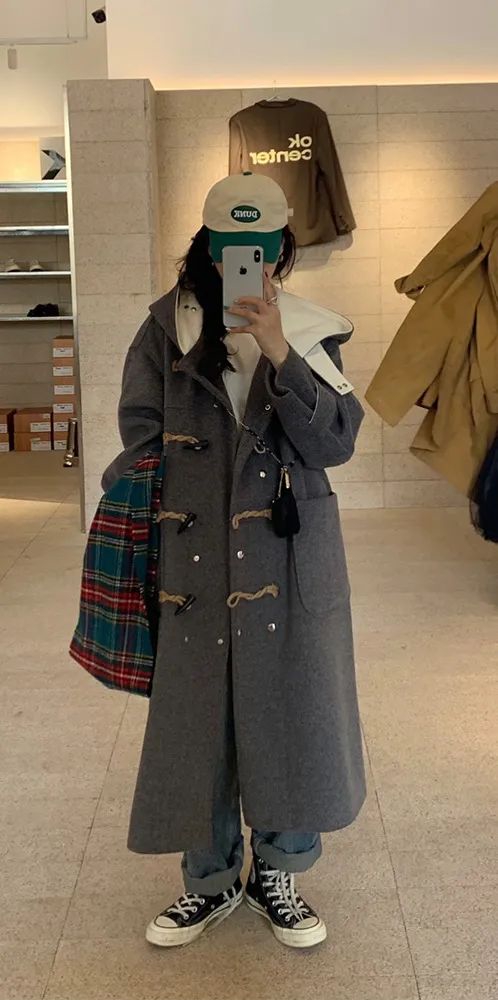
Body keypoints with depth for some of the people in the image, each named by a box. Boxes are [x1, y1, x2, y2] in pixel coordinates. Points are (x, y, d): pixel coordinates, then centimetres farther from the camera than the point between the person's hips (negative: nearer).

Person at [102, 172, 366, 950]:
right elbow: (141, 438, 5)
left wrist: (280, 354, -19)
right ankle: (211, 880, 29)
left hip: (290, 556, 0)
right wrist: (144, 528, 0)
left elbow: (334, 444, -9)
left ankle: (277, 871, 30)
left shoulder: (311, 333, 1)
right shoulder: (169, 329, 1)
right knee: (196, 714, 7)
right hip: (195, 558, 0)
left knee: (290, 710, 7)